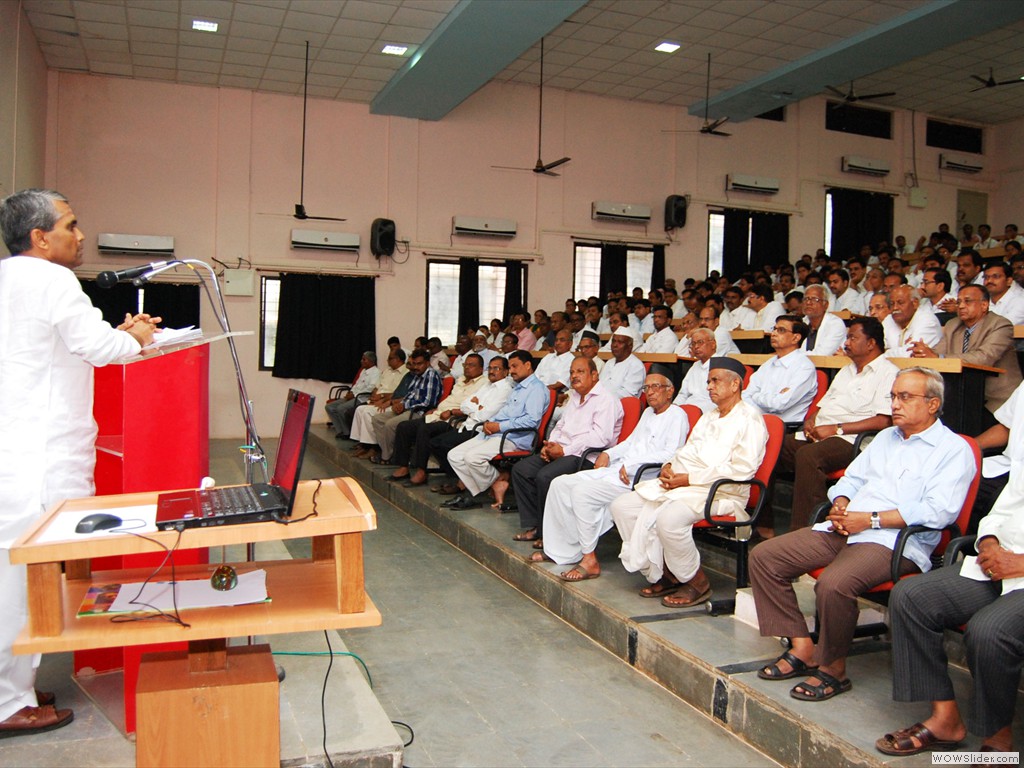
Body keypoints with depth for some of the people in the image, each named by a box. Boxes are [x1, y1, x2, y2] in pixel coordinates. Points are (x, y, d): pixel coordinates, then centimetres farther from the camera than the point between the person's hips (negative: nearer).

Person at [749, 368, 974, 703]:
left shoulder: (954, 449, 0)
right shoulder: (885, 437, 25)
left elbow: (938, 511, -14)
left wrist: (871, 519, -16)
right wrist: (841, 506, 2)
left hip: (895, 541, -8)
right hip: (843, 531, 8)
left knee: (833, 583, -36)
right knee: (763, 557, -7)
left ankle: (834, 668, -10)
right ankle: (802, 649, -2)